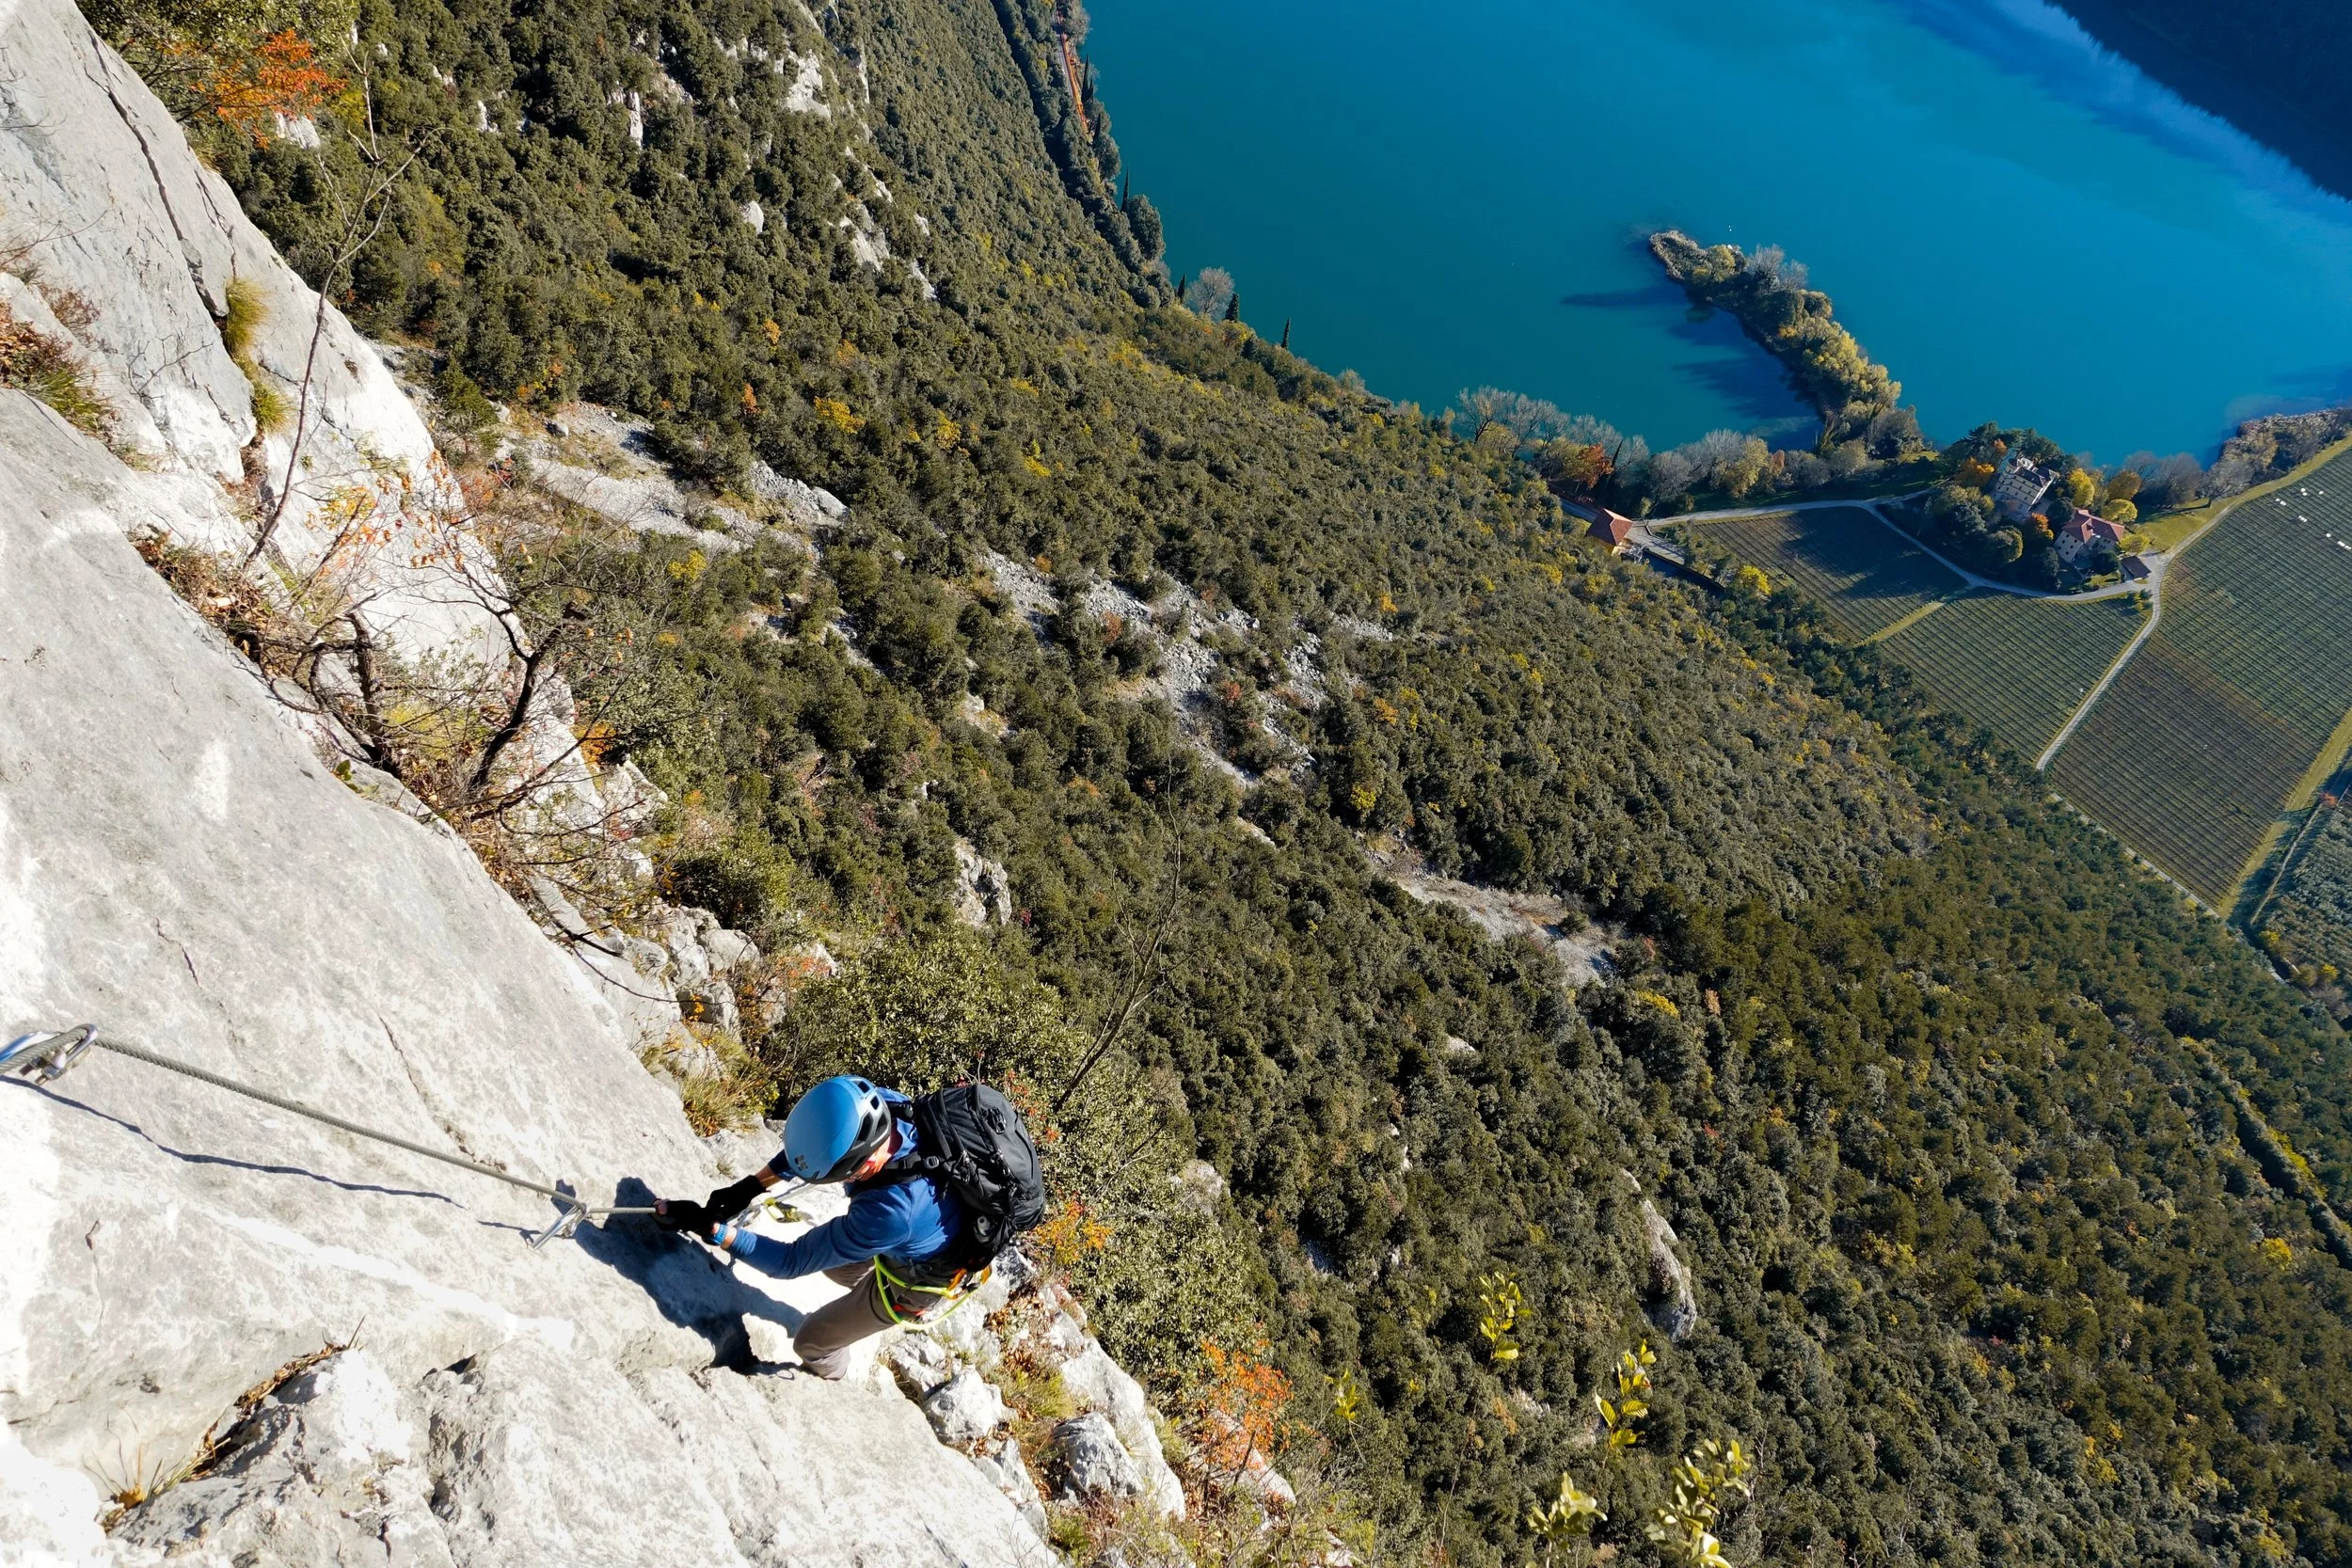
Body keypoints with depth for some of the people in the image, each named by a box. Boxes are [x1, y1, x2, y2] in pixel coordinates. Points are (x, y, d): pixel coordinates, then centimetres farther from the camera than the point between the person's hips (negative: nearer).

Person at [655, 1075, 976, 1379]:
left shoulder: (890, 1211, -48)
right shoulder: (878, 1105, -30)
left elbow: (793, 1261, -32)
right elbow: (813, 1141, -6)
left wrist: (708, 1227, -31)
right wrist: (752, 1184, -13)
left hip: (918, 1280, -6)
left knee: (812, 1342, 11)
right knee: (834, 1262, 30)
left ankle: (830, 1382, 45)